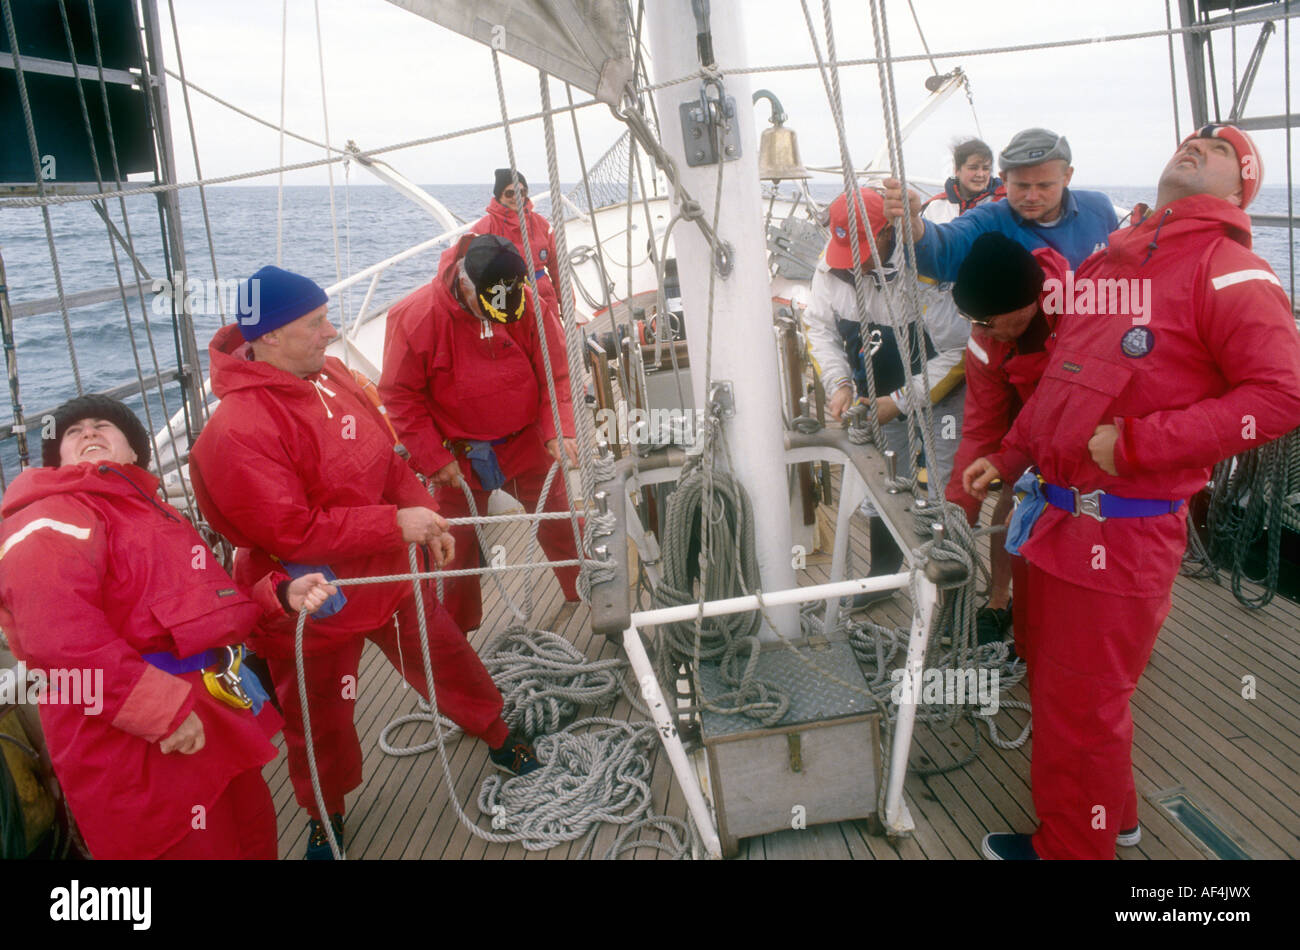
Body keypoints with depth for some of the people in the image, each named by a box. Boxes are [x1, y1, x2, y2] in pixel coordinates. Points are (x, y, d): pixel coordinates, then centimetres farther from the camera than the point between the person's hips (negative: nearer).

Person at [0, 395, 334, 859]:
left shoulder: (148, 508, 20)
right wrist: (164, 710, -28)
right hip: (140, 750, -9)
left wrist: (281, 593, 7)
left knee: (254, 836, 21)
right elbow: (58, 639, -28)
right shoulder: (51, 523, -12)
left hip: (213, 718, 9)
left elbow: (204, 602, 25)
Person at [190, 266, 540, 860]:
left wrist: (423, 514, -6)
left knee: (448, 659, 20)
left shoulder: (331, 376, -4)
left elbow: (386, 459, 6)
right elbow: (292, 533, -31)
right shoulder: (235, 431, -28)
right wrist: (396, 523, -28)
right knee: (322, 722, 16)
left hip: (387, 576, 6)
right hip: (315, 610, -6)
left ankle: (499, 741, 48)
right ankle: (324, 817, 45)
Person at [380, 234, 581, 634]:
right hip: (459, 459, -2)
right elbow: (401, 395, -13)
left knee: (562, 528, 14)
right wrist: (433, 459, -14)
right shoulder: (415, 316, -18)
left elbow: (555, 372, -5)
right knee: (456, 547, 10)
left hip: (527, 446, 2)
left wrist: (558, 431, -18)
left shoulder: (528, 305, -11)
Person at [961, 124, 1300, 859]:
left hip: (1122, 535, -8)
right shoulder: (1110, 258, 16)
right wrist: (1008, 459, 21)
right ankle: (1111, 816, 42)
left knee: (1079, 708, 3)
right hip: (1059, 518, 8)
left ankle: (1071, 848, 25)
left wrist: (1138, 443, -20)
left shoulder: (1228, 270, -7)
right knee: (1054, 682, 20)